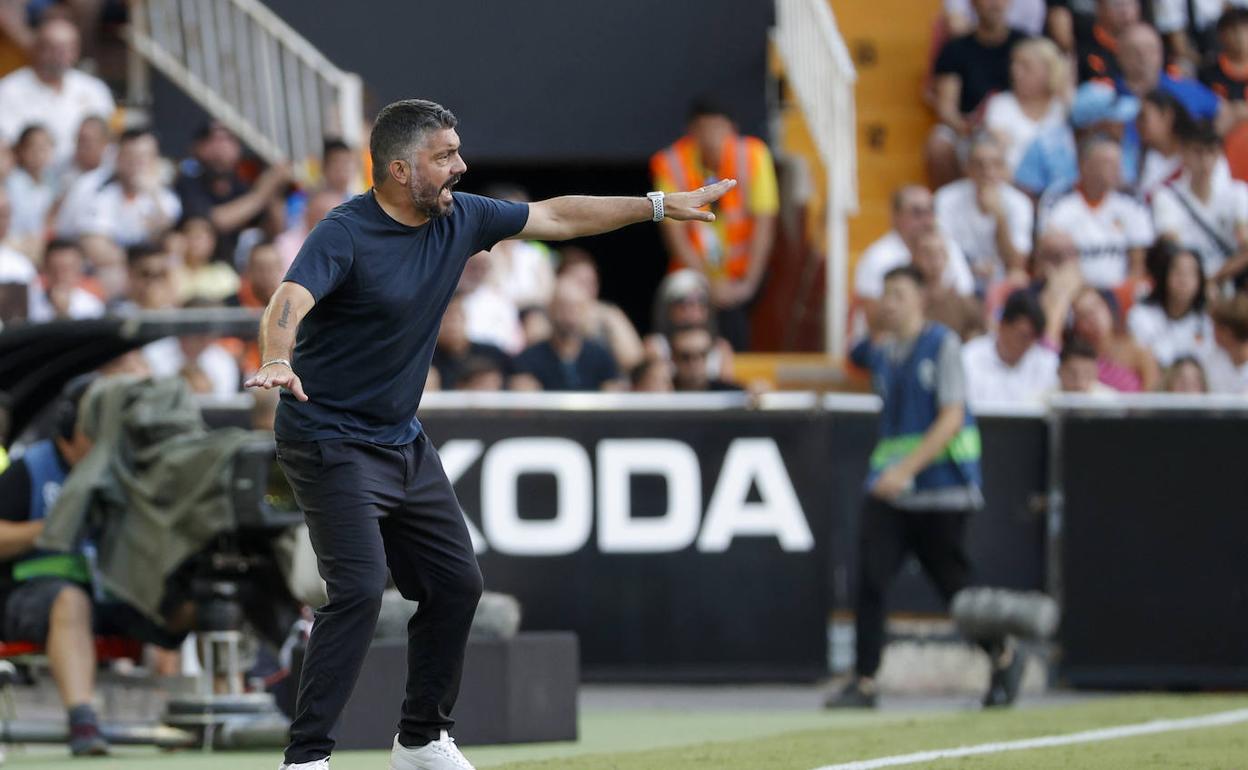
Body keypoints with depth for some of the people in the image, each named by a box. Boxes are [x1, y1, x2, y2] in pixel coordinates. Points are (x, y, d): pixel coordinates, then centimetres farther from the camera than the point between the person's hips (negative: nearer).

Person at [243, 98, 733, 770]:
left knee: (455, 585, 12)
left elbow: (555, 217, 15)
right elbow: (290, 300, -37)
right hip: (331, 443, -8)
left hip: (404, 440, 8)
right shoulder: (345, 234, -21)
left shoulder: (460, 219, 2)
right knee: (359, 589, -22)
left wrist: (660, 206, 18)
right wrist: (277, 361, -58)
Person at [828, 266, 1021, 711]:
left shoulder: (943, 345, -7)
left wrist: (907, 469, -22)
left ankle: (1004, 658, 27)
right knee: (870, 579, -10)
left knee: (954, 586, 3)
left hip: (941, 487, -5)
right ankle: (863, 683, -9)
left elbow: (951, 419, -15)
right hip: (889, 488, 5)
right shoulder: (880, 351, 11)